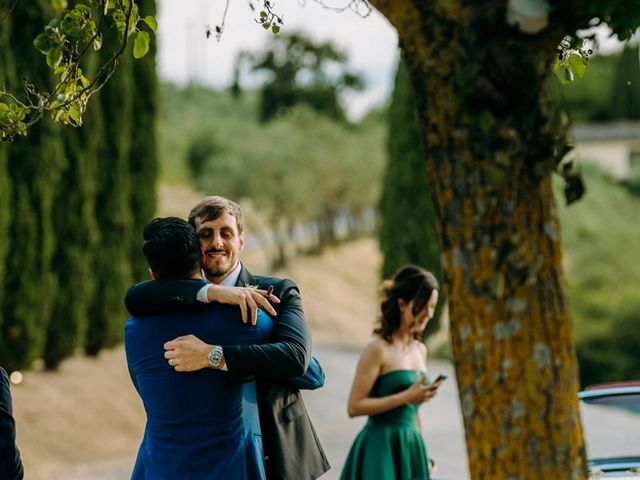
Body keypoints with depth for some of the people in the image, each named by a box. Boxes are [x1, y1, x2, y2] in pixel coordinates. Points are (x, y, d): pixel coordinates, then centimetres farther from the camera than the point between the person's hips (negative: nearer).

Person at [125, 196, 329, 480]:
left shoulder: (279, 292, -3)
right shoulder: (185, 299, 5)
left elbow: (296, 355, -20)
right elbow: (134, 298, -16)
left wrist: (214, 355, -31)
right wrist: (211, 292, -27)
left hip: (276, 453, -2)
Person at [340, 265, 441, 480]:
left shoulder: (420, 350, 13)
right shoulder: (378, 348, -9)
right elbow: (355, 406, -14)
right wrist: (406, 396, -17)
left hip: (411, 448, 7)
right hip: (381, 449, -7)